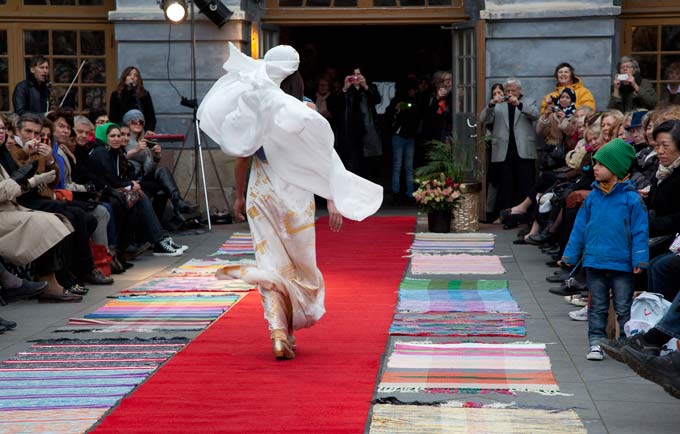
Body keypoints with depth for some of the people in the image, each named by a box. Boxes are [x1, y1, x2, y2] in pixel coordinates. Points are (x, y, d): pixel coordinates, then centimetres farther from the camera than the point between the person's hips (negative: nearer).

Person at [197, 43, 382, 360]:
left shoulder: (253, 112, -4)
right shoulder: (307, 113, -7)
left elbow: (241, 158, 2)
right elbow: (325, 161, -6)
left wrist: (239, 196, 14)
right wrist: (333, 201, 0)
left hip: (261, 193, 1)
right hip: (296, 194, -1)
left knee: (271, 265, 4)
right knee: (301, 262, 15)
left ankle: (278, 334, -8)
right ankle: (289, 330, 20)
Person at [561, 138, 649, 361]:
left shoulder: (631, 198, -8)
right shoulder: (593, 197, 5)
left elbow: (639, 231, -7)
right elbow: (580, 227, 11)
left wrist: (639, 259, -11)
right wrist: (571, 255, 10)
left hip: (622, 265, -4)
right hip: (594, 262, 4)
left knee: (624, 308, 4)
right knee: (597, 307, 10)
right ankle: (596, 342, 17)